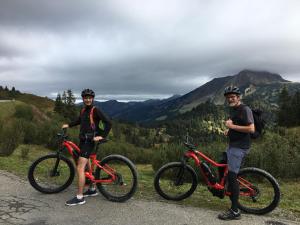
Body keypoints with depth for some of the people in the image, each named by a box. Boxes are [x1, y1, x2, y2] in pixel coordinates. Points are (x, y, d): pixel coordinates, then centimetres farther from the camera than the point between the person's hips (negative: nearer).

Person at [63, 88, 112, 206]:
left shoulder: (95, 110, -11)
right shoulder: (83, 110, 12)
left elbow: (108, 123, -16)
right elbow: (79, 121, 30)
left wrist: (102, 136, -21)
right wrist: (68, 125, 18)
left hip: (89, 142, -8)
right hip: (82, 140, 8)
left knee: (80, 168, -11)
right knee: (87, 167, 17)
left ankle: (79, 197, -3)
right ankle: (92, 189, 33)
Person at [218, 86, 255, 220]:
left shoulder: (245, 109, -13)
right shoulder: (232, 109, 15)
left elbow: (251, 129, -22)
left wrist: (232, 126, -20)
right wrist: (229, 130, 10)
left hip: (239, 147, -10)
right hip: (232, 145, 10)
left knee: (232, 175, -11)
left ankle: (234, 212, -3)